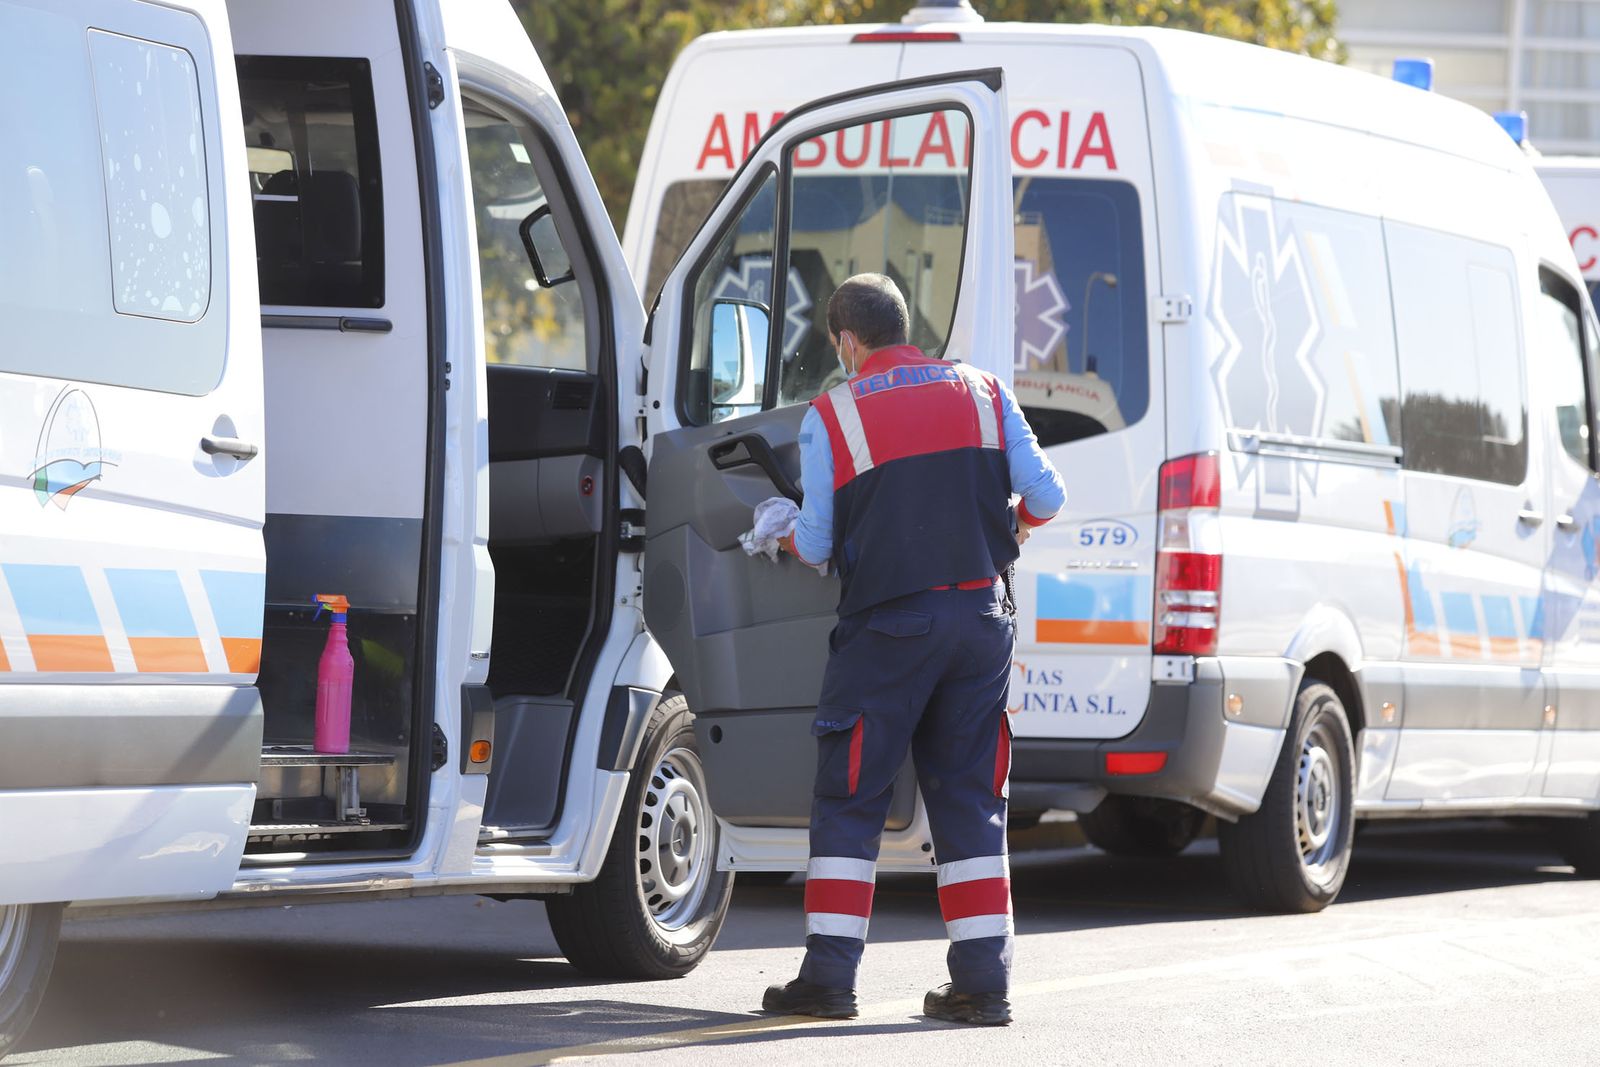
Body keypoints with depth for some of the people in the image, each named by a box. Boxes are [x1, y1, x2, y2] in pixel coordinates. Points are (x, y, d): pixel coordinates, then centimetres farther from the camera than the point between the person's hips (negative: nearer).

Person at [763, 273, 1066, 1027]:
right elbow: (1045, 497, 5)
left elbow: (815, 545, -3)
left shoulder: (831, 415, -2)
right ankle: (984, 981, 5)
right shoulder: (982, 392, 8)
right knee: (969, 801, 9)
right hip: (979, 618, 3)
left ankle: (829, 976, 2)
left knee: (848, 801, 5)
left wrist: (779, 537, 19)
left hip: (886, 625, -3)